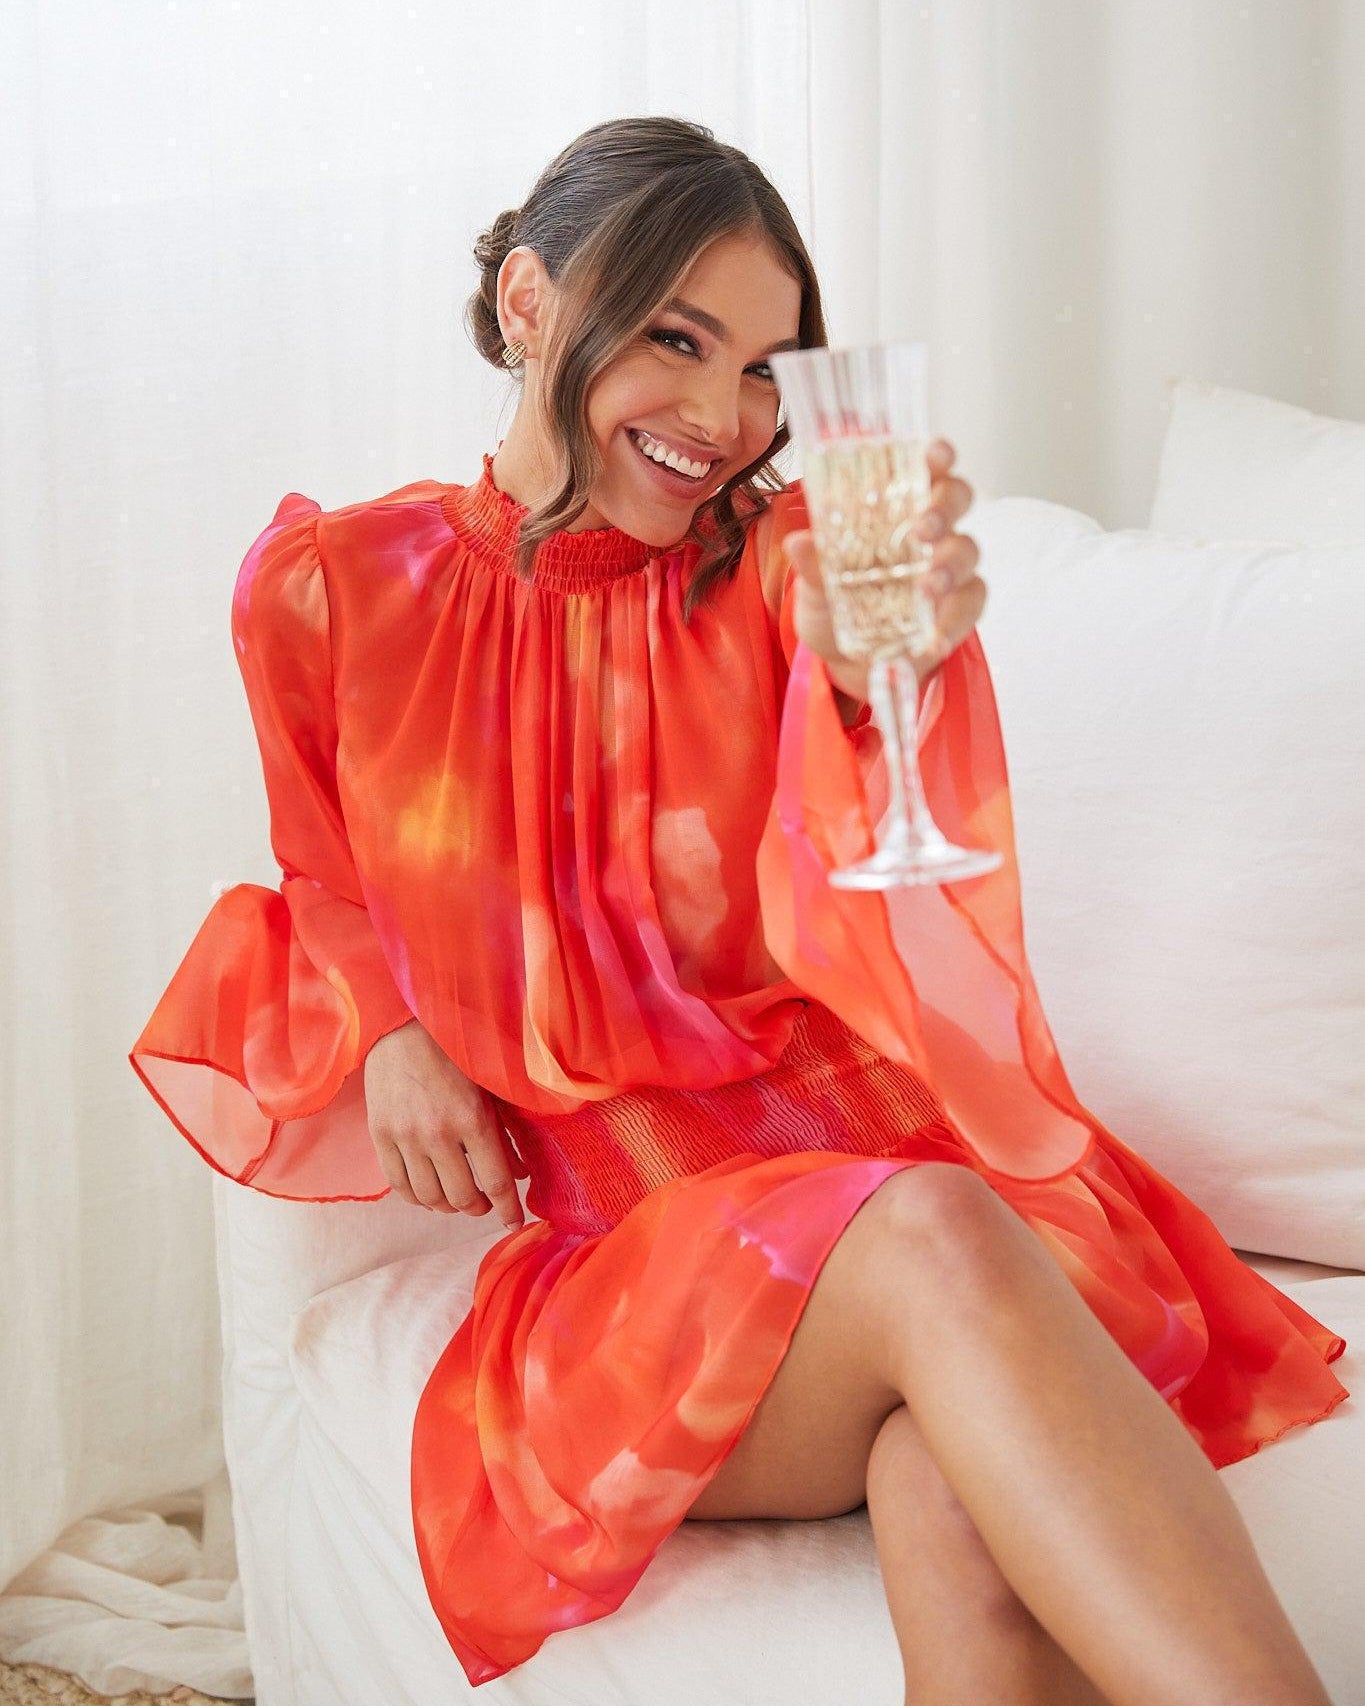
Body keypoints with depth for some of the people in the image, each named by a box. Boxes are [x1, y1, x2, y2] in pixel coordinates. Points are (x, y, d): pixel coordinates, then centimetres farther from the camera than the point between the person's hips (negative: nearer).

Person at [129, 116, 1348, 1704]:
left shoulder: (786, 559, 4)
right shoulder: (335, 591, 5)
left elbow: (855, 926, -12)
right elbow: (330, 893, 21)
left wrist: (874, 680, -32)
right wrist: (382, 1032, -1)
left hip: (856, 1127, 1)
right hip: (609, 1212, -1)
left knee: (958, 1505, -36)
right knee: (931, 1247, -36)